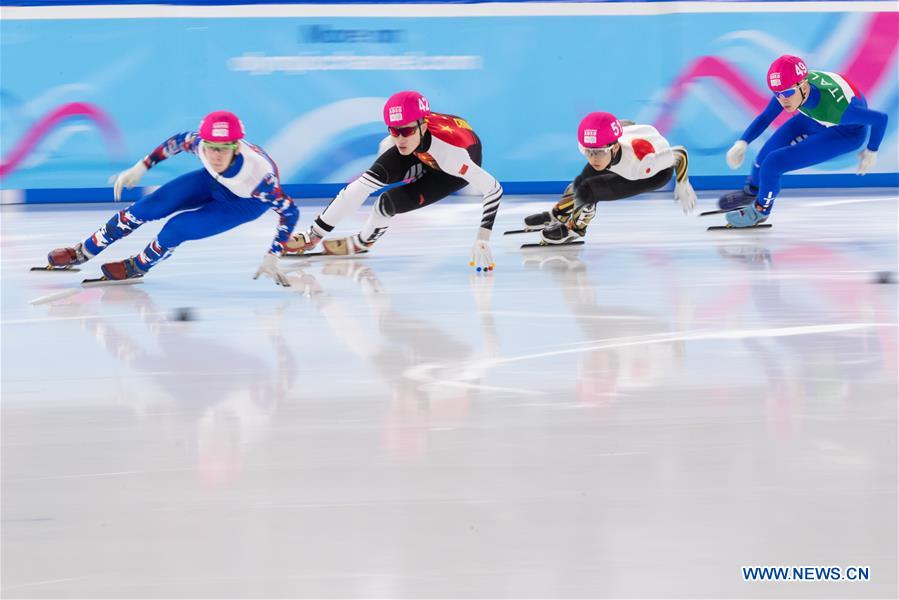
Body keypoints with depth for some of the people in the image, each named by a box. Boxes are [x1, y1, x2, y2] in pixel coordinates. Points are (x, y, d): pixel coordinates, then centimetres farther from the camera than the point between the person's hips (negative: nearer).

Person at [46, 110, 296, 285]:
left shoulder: (259, 175, -44)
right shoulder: (199, 142, -33)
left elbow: (290, 211, -32)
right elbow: (179, 141, -9)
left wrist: (271, 258, -32)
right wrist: (139, 168, -5)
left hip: (245, 203, -4)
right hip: (213, 182, 4)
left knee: (178, 228, -19)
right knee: (148, 207, -4)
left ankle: (137, 267, 13)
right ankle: (83, 252, 14)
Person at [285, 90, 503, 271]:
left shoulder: (450, 151, -44)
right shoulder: (406, 127, -30)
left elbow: (494, 189, -41)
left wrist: (483, 239, -43)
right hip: (421, 155, 4)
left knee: (391, 202, -20)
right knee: (369, 179, -16)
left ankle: (362, 241, 11)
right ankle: (313, 236, -5)